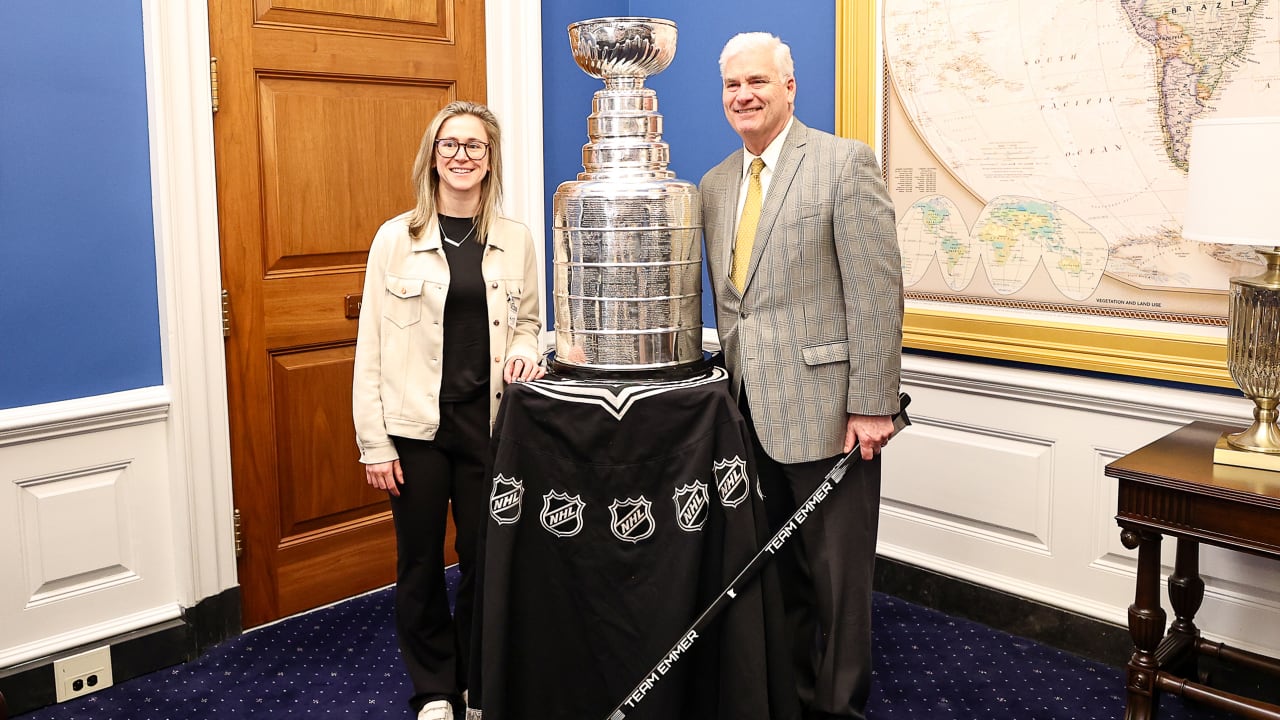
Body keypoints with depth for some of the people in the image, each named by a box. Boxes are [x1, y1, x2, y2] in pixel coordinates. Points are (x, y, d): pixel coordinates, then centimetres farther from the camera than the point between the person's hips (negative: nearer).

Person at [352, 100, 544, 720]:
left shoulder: (516, 240, 3)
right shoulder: (396, 238, -3)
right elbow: (372, 347, -3)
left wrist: (526, 348, -9)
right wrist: (375, 442, -6)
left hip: (489, 421, 1)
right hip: (417, 425, -1)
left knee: (484, 558, 9)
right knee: (420, 563, 10)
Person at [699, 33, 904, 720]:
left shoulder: (845, 162, -7)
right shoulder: (714, 185, 14)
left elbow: (877, 292, -12)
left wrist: (872, 405, -16)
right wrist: (735, 381, 11)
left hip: (824, 405, -6)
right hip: (751, 409, 6)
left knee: (837, 575, 5)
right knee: (777, 567, 16)